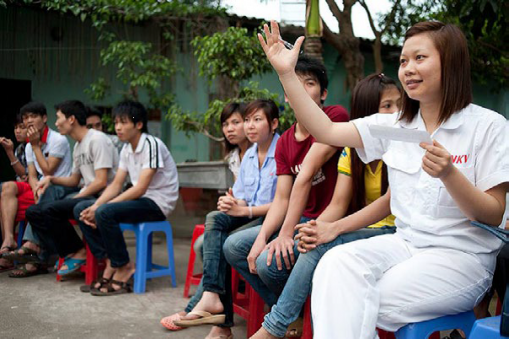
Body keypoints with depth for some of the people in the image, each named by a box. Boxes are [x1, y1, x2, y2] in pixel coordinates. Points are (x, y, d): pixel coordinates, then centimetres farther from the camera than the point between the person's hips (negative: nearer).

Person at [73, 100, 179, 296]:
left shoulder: (152, 145, -16)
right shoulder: (126, 149, 11)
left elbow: (140, 188, -22)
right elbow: (116, 185, 9)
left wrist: (100, 208, -22)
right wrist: (95, 207, -10)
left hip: (158, 203, -9)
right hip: (140, 199, 9)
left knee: (105, 213, -30)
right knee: (81, 209, -2)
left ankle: (123, 267, -12)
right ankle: (110, 263, -4)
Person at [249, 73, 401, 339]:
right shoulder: (352, 150, 9)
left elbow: (391, 201, -20)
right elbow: (338, 204, -1)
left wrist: (334, 228, -29)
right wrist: (315, 228, -24)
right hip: (362, 229, 5)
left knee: (324, 246, -31)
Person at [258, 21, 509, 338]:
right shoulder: (394, 125, 9)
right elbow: (326, 131, -1)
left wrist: (449, 174, -26)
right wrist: (287, 73, -7)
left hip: (463, 256, -4)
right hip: (405, 243, 4)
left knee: (351, 307, -24)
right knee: (335, 262, -27)